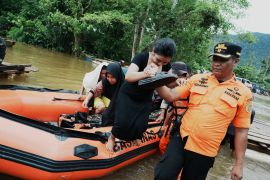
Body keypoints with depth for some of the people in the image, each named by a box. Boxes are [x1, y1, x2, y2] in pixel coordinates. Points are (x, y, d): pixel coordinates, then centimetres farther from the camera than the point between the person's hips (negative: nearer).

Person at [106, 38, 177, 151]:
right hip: (127, 96, -3)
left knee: (141, 125, -6)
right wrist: (146, 74, -55)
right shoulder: (141, 57, -24)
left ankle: (134, 136, 29)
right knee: (123, 122, -13)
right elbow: (128, 76, -36)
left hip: (145, 100, 4)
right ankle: (112, 138, 20)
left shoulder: (166, 66, -8)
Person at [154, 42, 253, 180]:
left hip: (204, 152, -1)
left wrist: (239, 164, -1)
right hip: (180, 139, 2)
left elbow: (241, 131, -2)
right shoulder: (197, 79, 1)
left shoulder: (243, 93, -5)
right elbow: (171, 96, 1)